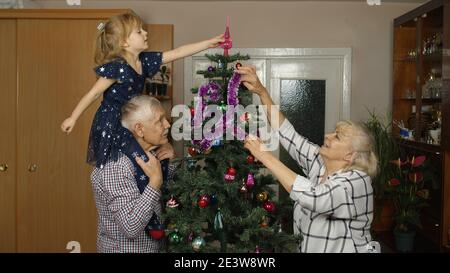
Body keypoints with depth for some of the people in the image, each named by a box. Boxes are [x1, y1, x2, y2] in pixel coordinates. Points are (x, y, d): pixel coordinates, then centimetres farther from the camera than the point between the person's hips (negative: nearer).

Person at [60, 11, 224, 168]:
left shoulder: (144, 61, 0)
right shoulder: (117, 67, -21)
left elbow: (178, 53, 2)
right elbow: (94, 93, -15)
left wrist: (210, 43, 2)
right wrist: (73, 118, -10)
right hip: (110, 125, -7)